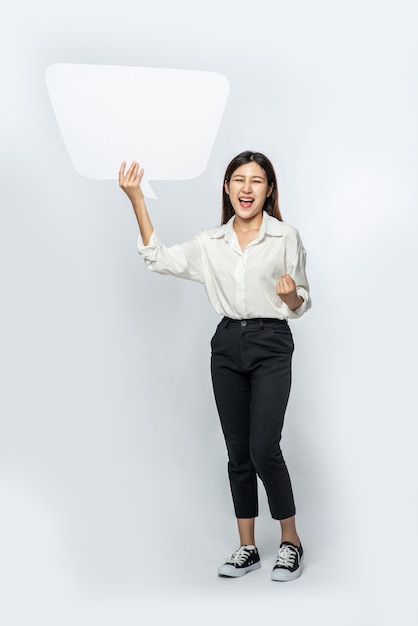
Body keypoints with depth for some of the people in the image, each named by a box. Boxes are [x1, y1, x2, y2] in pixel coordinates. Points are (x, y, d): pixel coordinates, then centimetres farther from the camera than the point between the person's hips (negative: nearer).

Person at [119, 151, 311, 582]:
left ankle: (290, 541, 10)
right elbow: (158, 258, 2)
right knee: (238, 452, 8)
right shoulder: (211, 243, 9)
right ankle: (247, 548, 19)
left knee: (263, 449, -11)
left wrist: (290, 294, -20)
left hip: (271, 344, -4)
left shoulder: (286, 238, -1)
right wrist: (137, 200, -3)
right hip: (227, 344, 4)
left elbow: (300, 305, 4)